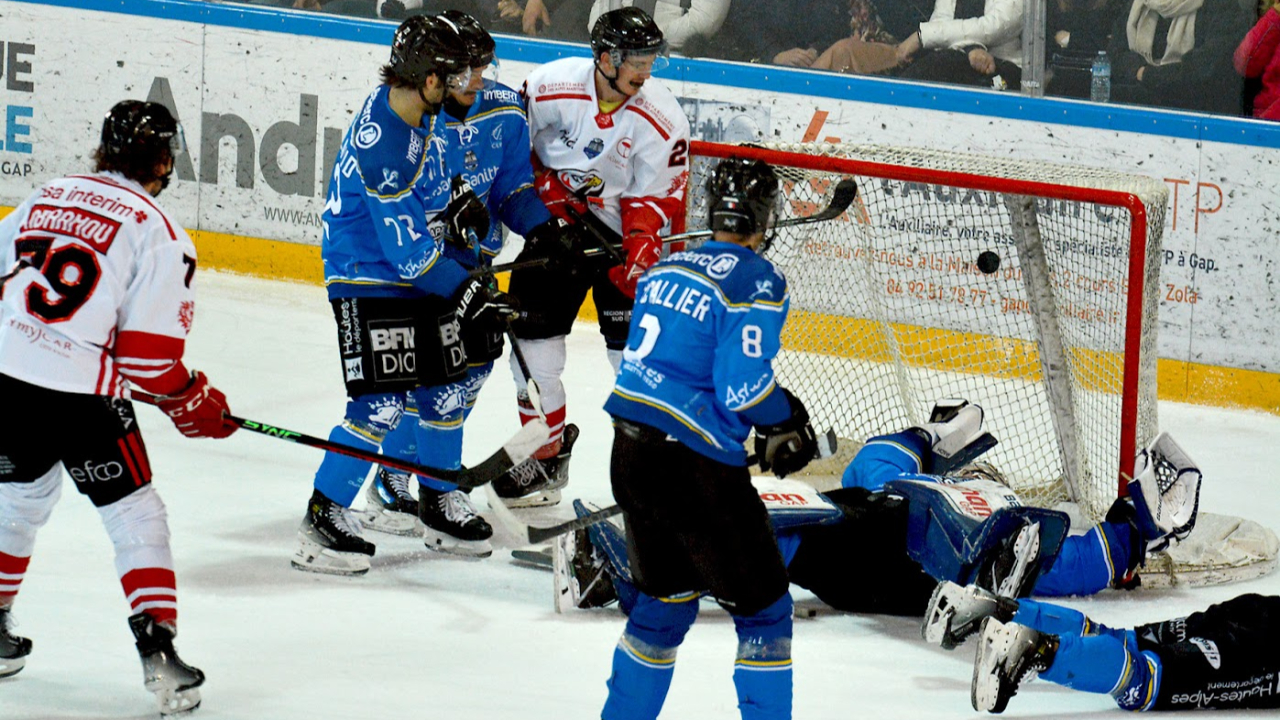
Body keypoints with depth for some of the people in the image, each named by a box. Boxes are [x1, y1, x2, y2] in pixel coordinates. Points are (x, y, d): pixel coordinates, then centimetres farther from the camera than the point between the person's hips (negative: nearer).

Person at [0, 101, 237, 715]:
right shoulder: (156, 231, -5)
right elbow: (149, 352, -10)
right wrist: (192, 404, 6)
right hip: (82, 391, -6)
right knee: (135, 517, 6)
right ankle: (157, 651, -4)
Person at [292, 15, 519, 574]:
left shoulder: (422, 112, -4)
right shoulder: (383, 153, -31)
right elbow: (411, 253, -26)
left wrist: (455, 196, 6)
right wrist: (469, 295, -21)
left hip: (418, 274, 9)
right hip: (370, 281, -9)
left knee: (447, 386, 15)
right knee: (382, 402, -13)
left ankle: (439, 504, 31)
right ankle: (323, 519, -4)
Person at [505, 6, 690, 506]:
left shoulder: (661, 119, -18)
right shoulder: (549, 88, -17)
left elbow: (654, 205, -15)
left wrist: (639, 258, -29)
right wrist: (547, 187, -14)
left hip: (623, 237, -2)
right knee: (532, 336, 1)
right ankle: (547, 459, 16)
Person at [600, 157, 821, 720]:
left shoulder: (665, 269, 12)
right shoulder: (755, 282, -11)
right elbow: (743, 386, -19)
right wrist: (787, 422, 1)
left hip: (630, 453, 8)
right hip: (694, 466, -8)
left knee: (666, 596, 23)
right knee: (762, 607, 3)